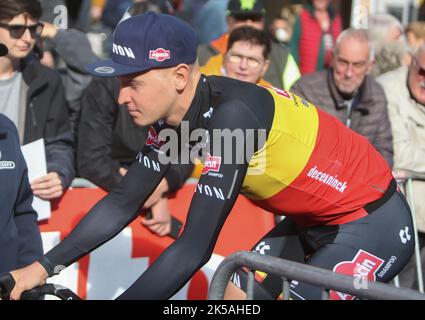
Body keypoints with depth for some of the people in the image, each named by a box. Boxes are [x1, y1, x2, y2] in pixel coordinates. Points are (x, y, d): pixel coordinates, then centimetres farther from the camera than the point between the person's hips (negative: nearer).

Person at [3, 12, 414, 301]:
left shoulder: (231, 113, -31)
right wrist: (43, 267, -1)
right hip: (318, 220, 8)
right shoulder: (179, 111, -5)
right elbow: (123, 202, 3)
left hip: (374, 224, -8)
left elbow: (195, 247, -34)